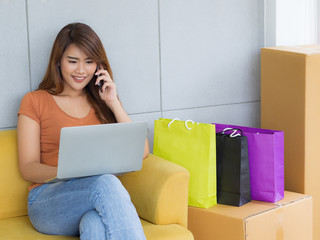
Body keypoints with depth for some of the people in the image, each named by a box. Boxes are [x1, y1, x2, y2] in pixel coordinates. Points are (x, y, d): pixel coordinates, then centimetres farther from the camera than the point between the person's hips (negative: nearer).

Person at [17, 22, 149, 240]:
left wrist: (114, 103, 3)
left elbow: (141, 152, 9)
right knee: (105, 183, -36)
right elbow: (28, 168, 3)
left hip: (101, 196, 2)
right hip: (48, 199, -2)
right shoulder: (35, 101, 11)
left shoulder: (102, 101, 21)